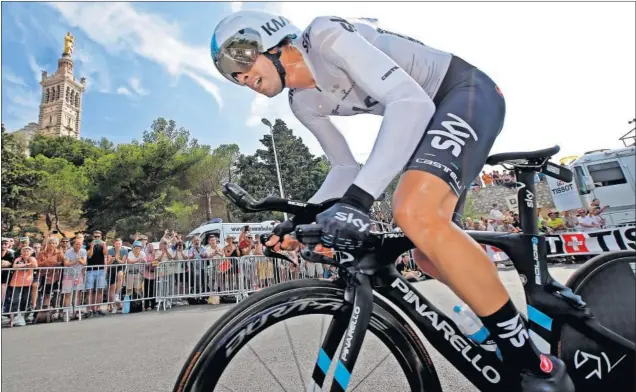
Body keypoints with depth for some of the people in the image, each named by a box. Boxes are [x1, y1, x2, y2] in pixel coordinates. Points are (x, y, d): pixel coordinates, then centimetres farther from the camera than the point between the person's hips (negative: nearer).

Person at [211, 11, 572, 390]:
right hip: (431, 112, 8)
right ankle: (536, 325, 25)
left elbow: (411, 101, -31)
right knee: (430, 256, 2)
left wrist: (359, 197, -41)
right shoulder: (303, 103, 6)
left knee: (415, 212, -34)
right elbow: (347, 168, 7)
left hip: (468, 91, -8)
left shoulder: (325, 36, -18)